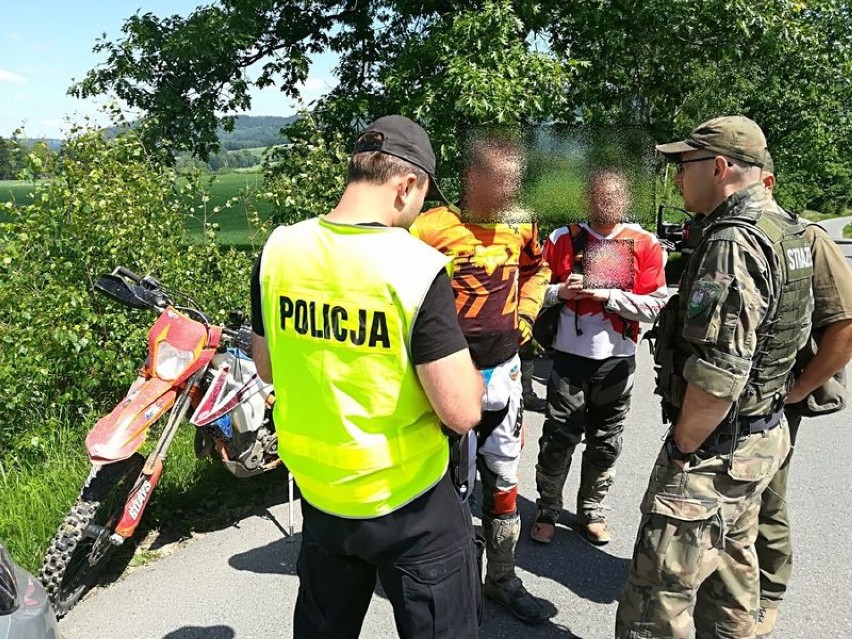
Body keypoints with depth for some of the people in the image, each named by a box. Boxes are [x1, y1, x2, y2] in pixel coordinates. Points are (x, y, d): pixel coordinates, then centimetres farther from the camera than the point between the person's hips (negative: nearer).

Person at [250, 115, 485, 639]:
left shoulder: (279, 249, -6)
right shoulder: (418, 266, -23)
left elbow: (267, 367, 6)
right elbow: (462, 413, -22)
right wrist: (468, 371, -2)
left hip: (318, 492, 6)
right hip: (407, 502, -5)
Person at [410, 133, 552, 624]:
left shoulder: (522, 226, 2)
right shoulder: (433, 228, -16)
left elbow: (536, 270, 21)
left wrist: (524, 317, 8)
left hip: (504, 370, 6)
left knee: (503, 478, 17)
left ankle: (503, 577, 36)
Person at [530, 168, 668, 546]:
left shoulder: (644, 244, 0)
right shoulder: (563, 239, 2)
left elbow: (656, 305, -5)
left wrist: (610, 296, -16)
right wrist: (560, 292, -14)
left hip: (617, 359, 1)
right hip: (570, 357, -1)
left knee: (606, 442, 13)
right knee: (558, 438, 4)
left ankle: (591, 510, 31)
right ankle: (547, 511, 22)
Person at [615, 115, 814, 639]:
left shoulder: (733, 242, -24)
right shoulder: (785, 229, 9)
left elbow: (717, 376, -28)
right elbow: (795, 330, 20)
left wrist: (682, 451, -17)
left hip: (715, 446, -10)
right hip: (766, 434, 10)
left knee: (658, 597, -1)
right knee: (731, 562, 25)